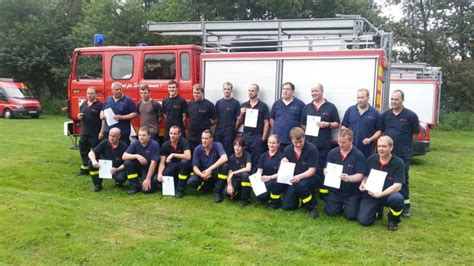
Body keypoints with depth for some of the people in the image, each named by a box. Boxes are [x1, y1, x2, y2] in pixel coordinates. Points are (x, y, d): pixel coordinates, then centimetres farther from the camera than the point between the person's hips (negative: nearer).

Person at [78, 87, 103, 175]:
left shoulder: (99, 105, -7)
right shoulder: (83, 104, 13)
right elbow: (79, 114, 25)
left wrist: (102, 132, -16)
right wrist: (79, 116, 0)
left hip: (95, 134, -7)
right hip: (84, 133, 7)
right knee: (83, 151, 13)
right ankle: (85, 168, 24)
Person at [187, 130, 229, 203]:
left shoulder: (217, 145, -18)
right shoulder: (197, 149, -9)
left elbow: (224, 158, -36)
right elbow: (195, 167, -8)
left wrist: (210, 169, -38)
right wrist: (202, 175, -29)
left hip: (215, 173, -2)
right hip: (202, 173, 3)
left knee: (224, 166, -33)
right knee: (191, 182, -24)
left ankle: (219, 192, -16)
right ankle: (208, 187, 9)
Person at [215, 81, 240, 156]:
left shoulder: (235, 103, 0)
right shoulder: (219, 102, 11)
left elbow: (238, 118, -2)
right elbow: (216, 117, 13)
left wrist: (235, 128, -7)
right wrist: (216, 128, 3)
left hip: (229, 133, -4)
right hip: (219, 132, 4)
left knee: (228, 152, -4)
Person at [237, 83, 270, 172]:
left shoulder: (263, 106, 1)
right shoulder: (243, 105, 11)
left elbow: (266, 123, -2)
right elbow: (239, 123, 14)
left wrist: (263, 138, -8)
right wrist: (242, 114, -5)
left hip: (257, 136, -3)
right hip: (245, 135, 3)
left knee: (256, 160, -1)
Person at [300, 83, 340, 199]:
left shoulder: (331, 107, 3)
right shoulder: (307, 107, 13)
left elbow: (337, 124, 4)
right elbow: (302, 124, 17)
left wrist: (327, 124, -13)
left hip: (324, 144, -3)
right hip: (309, 143, 3)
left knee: (322, 169, 2)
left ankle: (324, 193, 11)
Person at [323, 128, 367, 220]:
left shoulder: (358, 155, -11)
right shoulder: (332, 153, 0)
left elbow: (360, 175, -16)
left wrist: (349, 178, -36)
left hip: (352, 192, -3)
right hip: (335, 189, 3)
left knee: (351, 215, -11)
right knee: (331, 212, -4)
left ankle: (347, 205, 24)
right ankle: (341, 205, 29)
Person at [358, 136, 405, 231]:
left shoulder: (398, 163, -11)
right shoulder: (371, 159, 0)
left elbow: (397, 186, -17)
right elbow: (365, 175, 13)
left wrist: (380, 194, -25)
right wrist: (363, 183, -10)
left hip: (388, 194, -2)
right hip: (371, 194, 2)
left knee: (397, 198, -39)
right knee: (363, 221, -16)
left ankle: (393, 220, -5)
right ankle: (377, 208, 19)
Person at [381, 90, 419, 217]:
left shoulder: (411, 115, -6)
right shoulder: (385, 115, 5)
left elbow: (416, 134, 2)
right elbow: (381, 131, 13)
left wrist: (404, 144, 1)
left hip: (403, 154, -3)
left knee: (403, 179, 6)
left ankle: (405, 205, 17)